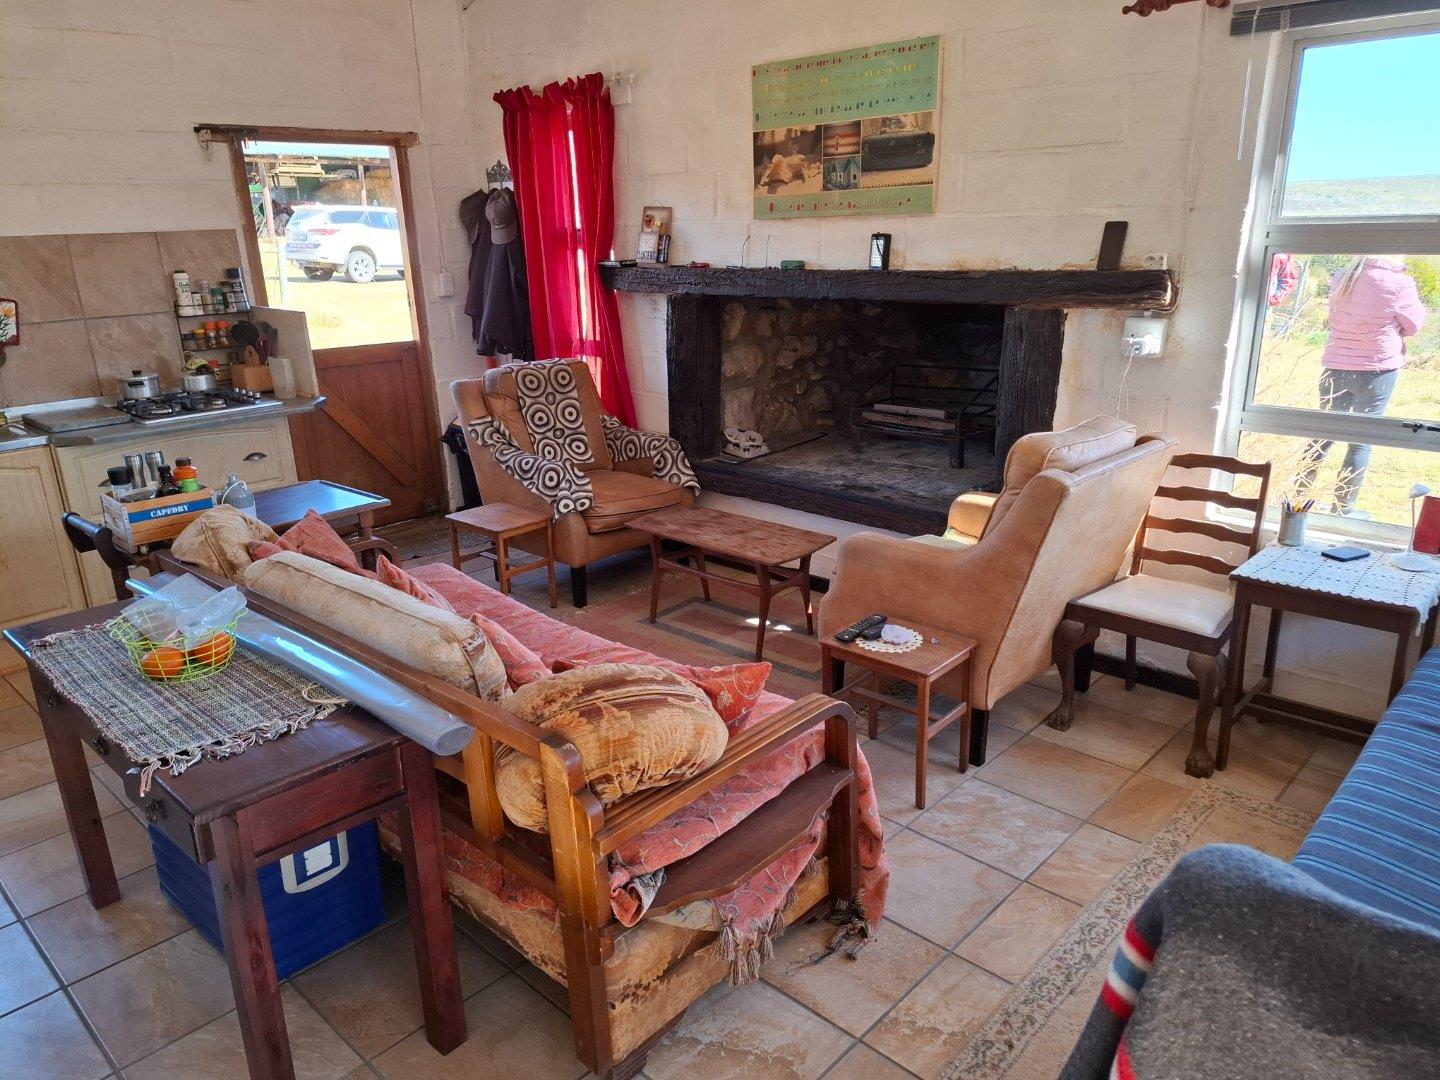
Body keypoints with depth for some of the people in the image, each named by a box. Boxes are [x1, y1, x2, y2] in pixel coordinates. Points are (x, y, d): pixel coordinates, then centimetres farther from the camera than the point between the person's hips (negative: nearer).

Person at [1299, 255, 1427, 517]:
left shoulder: (1341, 279, 2)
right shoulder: (1399, 283, -12)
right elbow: (1413, 325, 0)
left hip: (1335, 368, 4)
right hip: (1377, 371, -4)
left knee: (1324, 433, 16)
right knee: (1362, 440, 5)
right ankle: (1343, 507, 9)